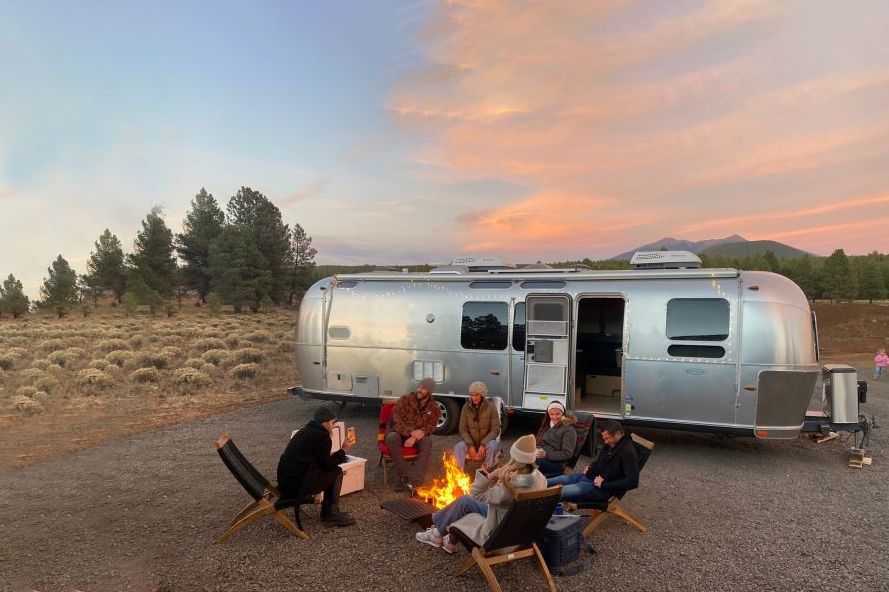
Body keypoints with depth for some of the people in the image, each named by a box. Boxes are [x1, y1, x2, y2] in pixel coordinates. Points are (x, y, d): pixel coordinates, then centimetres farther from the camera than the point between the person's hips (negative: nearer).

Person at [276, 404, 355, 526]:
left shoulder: (305, 430, 17)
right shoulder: (321, 435, -12)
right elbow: (327, 464, -6)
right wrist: (343, 451, 6)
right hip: (296, 486, -9)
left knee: (331, 471, 18)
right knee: (336, 472, 1)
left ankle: (327, 512, 19)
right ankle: (331, 514, 5)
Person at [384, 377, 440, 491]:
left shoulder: (433, 408, -2)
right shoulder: (406, 399, -10)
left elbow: (430, 427, -8)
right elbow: (394, 421, -15)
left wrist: (414, 438, -26)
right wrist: (411, 432, -28)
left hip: (417, 436, 2)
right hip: (399, 433, -1)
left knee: (427, 442, -31)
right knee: (392, 438, -36)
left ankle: (417, 481, -37)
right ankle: (403, 476, -28)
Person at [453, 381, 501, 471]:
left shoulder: (491, 407, -9)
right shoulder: (466, 407, -2)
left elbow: (495, 430, -10)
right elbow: (463, 430, -1)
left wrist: (483, 445, -20)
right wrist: (470, 445, -15)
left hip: (486, 441, -2)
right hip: (471, 442, 2)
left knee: (492, 445, -34)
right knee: (458, 447, -26)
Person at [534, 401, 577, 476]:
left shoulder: (569, 430, -1)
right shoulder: (547, 425, 22)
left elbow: (567, 454, -8)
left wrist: (547, 455, -19)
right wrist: (537, 449, 1)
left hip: (557, 464, -6)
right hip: (542, 458, 6)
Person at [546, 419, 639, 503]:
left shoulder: (628, 452, -19)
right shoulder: (610, 443, 10)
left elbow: (633, 482, -25)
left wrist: (604, 484, -21)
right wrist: (591, 467, 8)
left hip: (598, 488, -9)